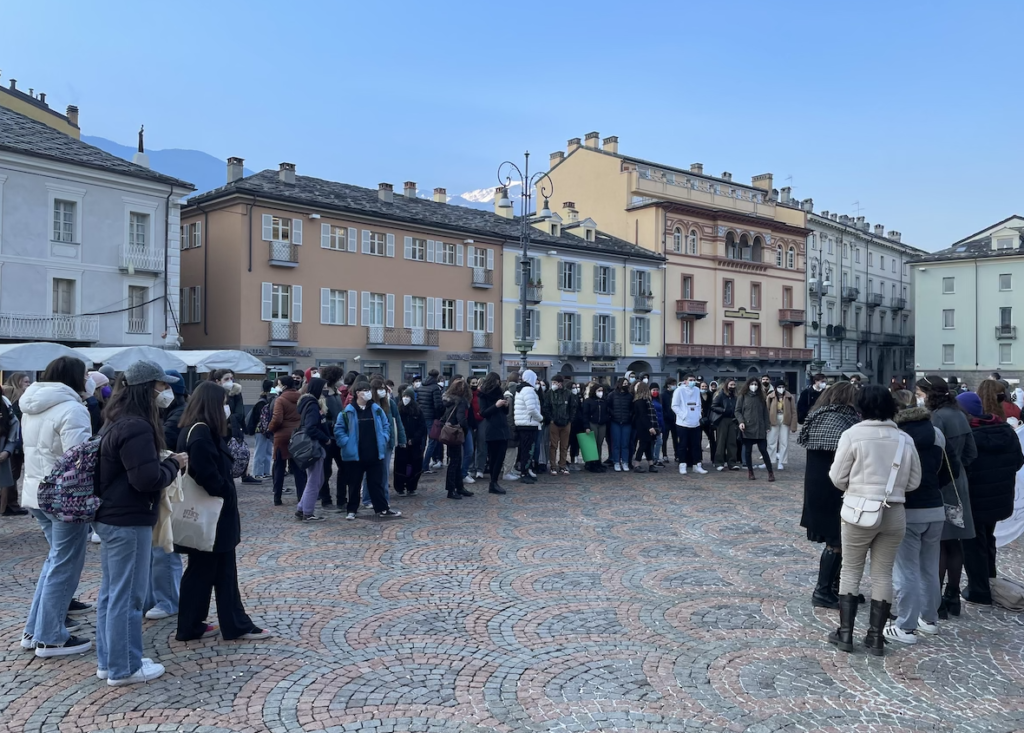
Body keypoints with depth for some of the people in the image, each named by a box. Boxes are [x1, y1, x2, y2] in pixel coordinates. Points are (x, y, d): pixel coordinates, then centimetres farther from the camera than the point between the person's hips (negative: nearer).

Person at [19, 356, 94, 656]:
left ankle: (34, 630, 25)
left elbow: (33, 449, 18)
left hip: (35, 493, 9)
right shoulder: (71, 409, -19)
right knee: (65, 565, 2)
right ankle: (50, 638, 10)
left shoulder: (31, 407, 10)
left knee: (56, 559, 20)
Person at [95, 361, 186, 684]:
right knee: (127, 596, 0)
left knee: (111, 592, 16)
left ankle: (108, 661, 27)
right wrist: (174, 464, -10)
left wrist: (167, 462, 6)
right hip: (129, 522, -11)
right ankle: (124, 668, 10)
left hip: (111, 517, 11)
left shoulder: (118, 422, 12)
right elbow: (147, 478, -25)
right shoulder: (136, 427, -21)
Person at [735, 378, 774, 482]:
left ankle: (770, 472, 2)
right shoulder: (742, 397, 4)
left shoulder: (761, 398, 12)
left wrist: (766, 427, 8)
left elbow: (765, 413, 13)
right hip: (747, 428, -1)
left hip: (760, 429, 1)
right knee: (748, 451, 5)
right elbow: (737, 411, 3)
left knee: (763, 450, -3)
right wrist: (741, 421, -13)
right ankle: (750, 471, 16)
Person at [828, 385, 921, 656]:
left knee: (851, 571, 10)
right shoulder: (905, 440, 2)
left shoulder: (853, 435, -10)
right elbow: (914, 481, 5)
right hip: (894, 513, 3)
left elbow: (837, 477, -7)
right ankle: (876, 637, 17)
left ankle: (845, 633, 13)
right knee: (883, 574, 12)